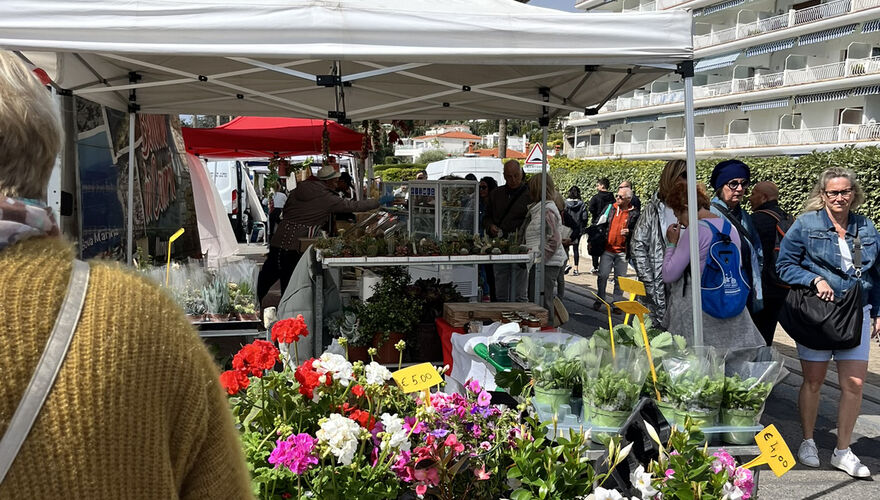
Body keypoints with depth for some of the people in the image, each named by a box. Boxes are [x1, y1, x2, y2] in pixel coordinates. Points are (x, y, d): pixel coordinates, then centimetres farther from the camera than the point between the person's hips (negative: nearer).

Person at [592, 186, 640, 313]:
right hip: (607, 249, 1)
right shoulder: (610, 208, 5)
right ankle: (599, 300, 17)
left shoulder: (634, 213, 0)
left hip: (622, 252, -1)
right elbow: (600, 225, 12)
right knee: (602, 275, 1)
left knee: (620, 278, 6)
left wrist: (629, 232, -15)